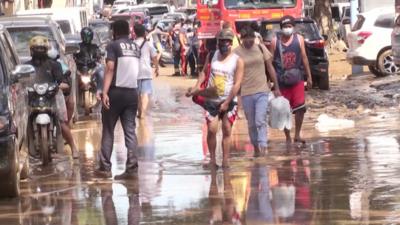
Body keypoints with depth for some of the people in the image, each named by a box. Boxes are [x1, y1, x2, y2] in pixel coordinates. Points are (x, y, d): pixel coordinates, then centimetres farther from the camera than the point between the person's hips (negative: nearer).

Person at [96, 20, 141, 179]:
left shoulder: (113, 46, -6)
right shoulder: (135, 47, 12)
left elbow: (110, 69, -16)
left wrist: (105, 92, -20)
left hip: (116, 92, -4)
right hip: (132, 92, 4)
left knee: (108, 130, 4)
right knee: (130, 131, 2)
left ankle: (105, 167, 3)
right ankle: (132, 168, -7)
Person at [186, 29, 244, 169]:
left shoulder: (237, 61, -4)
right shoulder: (212, 55, 6)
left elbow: (237, 84, -8)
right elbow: (204, 72, 7)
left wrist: (227, 102, -14)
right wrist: (196, 87, -10)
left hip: (229, 101, -2)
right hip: (212, 99, 2)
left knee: (227, 131, -2)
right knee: (212, 129, -8)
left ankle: (225, 160, 2)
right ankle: (212, 159, 1)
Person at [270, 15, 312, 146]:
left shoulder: (299, 39, 3)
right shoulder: (275, 41, -1)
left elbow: (304, 58, 8)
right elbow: (271, 61, 2)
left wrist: (309, 77, 8)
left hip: (297, 79, 1)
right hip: (281, 80, -1)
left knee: (300, 107, -7)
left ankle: (297, 135, 7)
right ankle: (288, 138, 14)